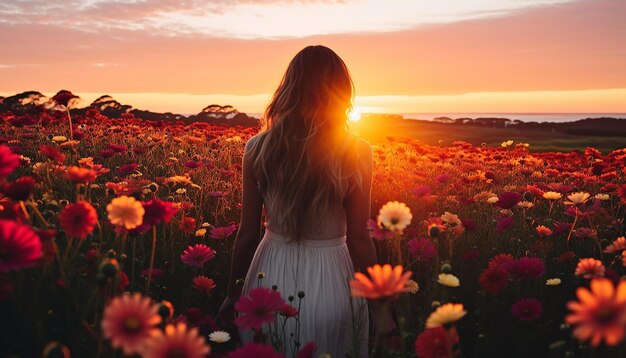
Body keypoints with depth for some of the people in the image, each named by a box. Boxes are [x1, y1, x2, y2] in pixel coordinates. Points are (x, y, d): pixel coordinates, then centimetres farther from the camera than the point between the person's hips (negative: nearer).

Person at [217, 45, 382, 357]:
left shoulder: (258, 149, -8)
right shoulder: (356, 154, -14)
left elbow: (248, 234, -3)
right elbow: (359, 240, -10)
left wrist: (233, 294, 10)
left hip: (270, 277, 2)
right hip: (330, 281, -1)